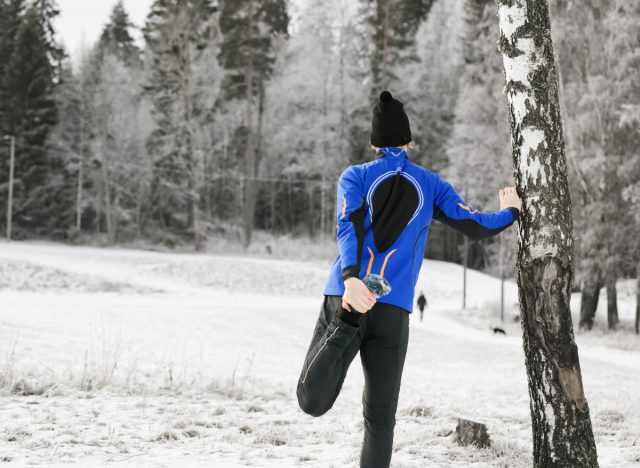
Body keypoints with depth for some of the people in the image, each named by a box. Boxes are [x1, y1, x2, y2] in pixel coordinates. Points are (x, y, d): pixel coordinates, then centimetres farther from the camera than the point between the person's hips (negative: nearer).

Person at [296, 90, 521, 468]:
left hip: (345, 298, -1)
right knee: (380, 417, 11)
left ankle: (343, 332, -30)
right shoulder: (432, 184, 9)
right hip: (393, 310, 1)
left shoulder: (356, 177, 7)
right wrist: (511, 212, 30)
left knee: (313, 403, -5)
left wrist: (351, 278, -26)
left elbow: (349, 227, -11)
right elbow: (474, 226, 10)